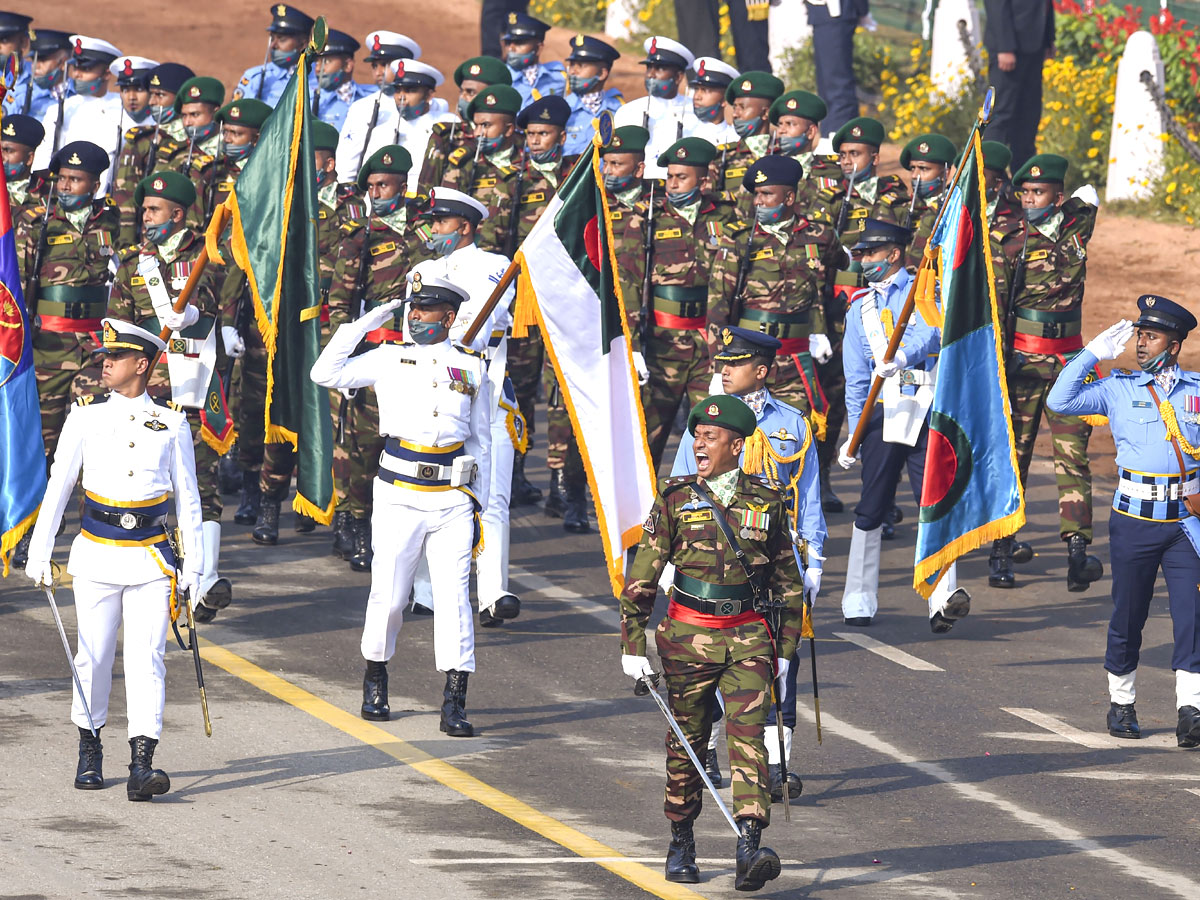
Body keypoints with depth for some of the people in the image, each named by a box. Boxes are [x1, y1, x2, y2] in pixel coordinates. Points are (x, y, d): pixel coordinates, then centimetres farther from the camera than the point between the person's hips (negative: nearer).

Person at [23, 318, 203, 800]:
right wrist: (39, 553, 0)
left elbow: (187, 499, 8)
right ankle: (89, 750, 24)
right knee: (94, 656, 5)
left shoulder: (171, 424, 4)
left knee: (147, 657, -9)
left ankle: (142, 764, -15)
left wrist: (192, 568, 5)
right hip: (97, 557, 1)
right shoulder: (85, 417, 4)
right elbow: (57, 487, 5)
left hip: (151, 559, -1)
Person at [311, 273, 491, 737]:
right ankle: (375, 677, 26)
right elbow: (326, 373, -4)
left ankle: (454, 703, -9)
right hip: (399, 498, -1)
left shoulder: (472, 367, 11)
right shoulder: (390, 359, 6)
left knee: (453, 595, -7)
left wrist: (479, 503, 14)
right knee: (389, 595, 1)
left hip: (453, 501, 1)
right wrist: (367, 322, -3)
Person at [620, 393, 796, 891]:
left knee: (747, 737, -13)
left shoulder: (765, 503, 6)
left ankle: (749, 848, -23)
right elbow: (641, 577, 2)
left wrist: (785, 649, 12)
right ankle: (681, 842, 26)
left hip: (747, 636, 0)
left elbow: (788, 582, 15)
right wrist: (632, 644, -3)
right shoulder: (675, 499, 2)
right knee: (686, 742, 9)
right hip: (688, 634, 0)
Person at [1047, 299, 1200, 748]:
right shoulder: (1118, 389, 4)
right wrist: (1095, 352, -7)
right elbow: (1060, 401, -5)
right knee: (1128, 614, 5)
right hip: (1134, 521, 0)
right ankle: (1121, 703, 20)